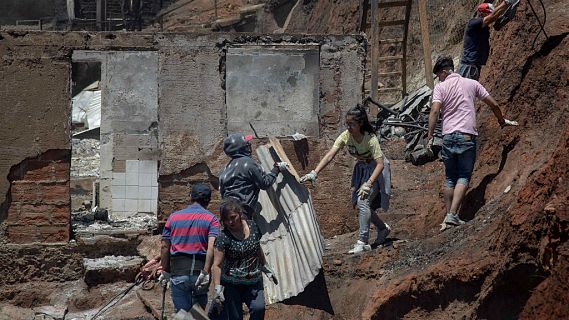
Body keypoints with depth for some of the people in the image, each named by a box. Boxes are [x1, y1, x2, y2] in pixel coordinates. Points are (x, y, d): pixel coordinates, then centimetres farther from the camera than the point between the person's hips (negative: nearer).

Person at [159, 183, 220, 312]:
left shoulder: (174, 217, 9)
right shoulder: (211, 219, 1)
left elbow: (165, 247, 8)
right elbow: (212, 247, -13)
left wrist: (165, 272, 16)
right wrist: (205, 272, -16)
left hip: (178, 272, 1)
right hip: (200, 269, -1)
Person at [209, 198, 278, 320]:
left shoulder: (253, 227, 0)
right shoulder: (223, 238, -14)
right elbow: (217, 265, -15)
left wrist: (266, 269, 24)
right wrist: (218, 288, -22)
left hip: (253, 282, 3)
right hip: (231, 284, -3)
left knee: (258, 308, -18)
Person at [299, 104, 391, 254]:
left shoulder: (370, 139, -29)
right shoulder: (346, 136, -15)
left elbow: (380, 164, -30)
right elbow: (330, 155, -22)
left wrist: (368, 184, -38)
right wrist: (314, 173, -34)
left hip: (374, 170, -7)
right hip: (360, 169, 7)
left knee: (363, 201, -22)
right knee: (360, 204, 9)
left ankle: (363, 242, -17)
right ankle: (383, 228, 34)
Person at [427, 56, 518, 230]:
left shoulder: (440, 87, 3)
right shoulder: (472, 84, 10)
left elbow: (435, 111, -10)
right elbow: (493, 104, 13)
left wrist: (430, 136, -8)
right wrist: (502, 121, 30)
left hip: (448, 137, 0)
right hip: (467, 136, 0)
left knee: (450, 178, 11)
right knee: (464, 177, 0)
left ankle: (448, 216, 13)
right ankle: (452, 214, -14)